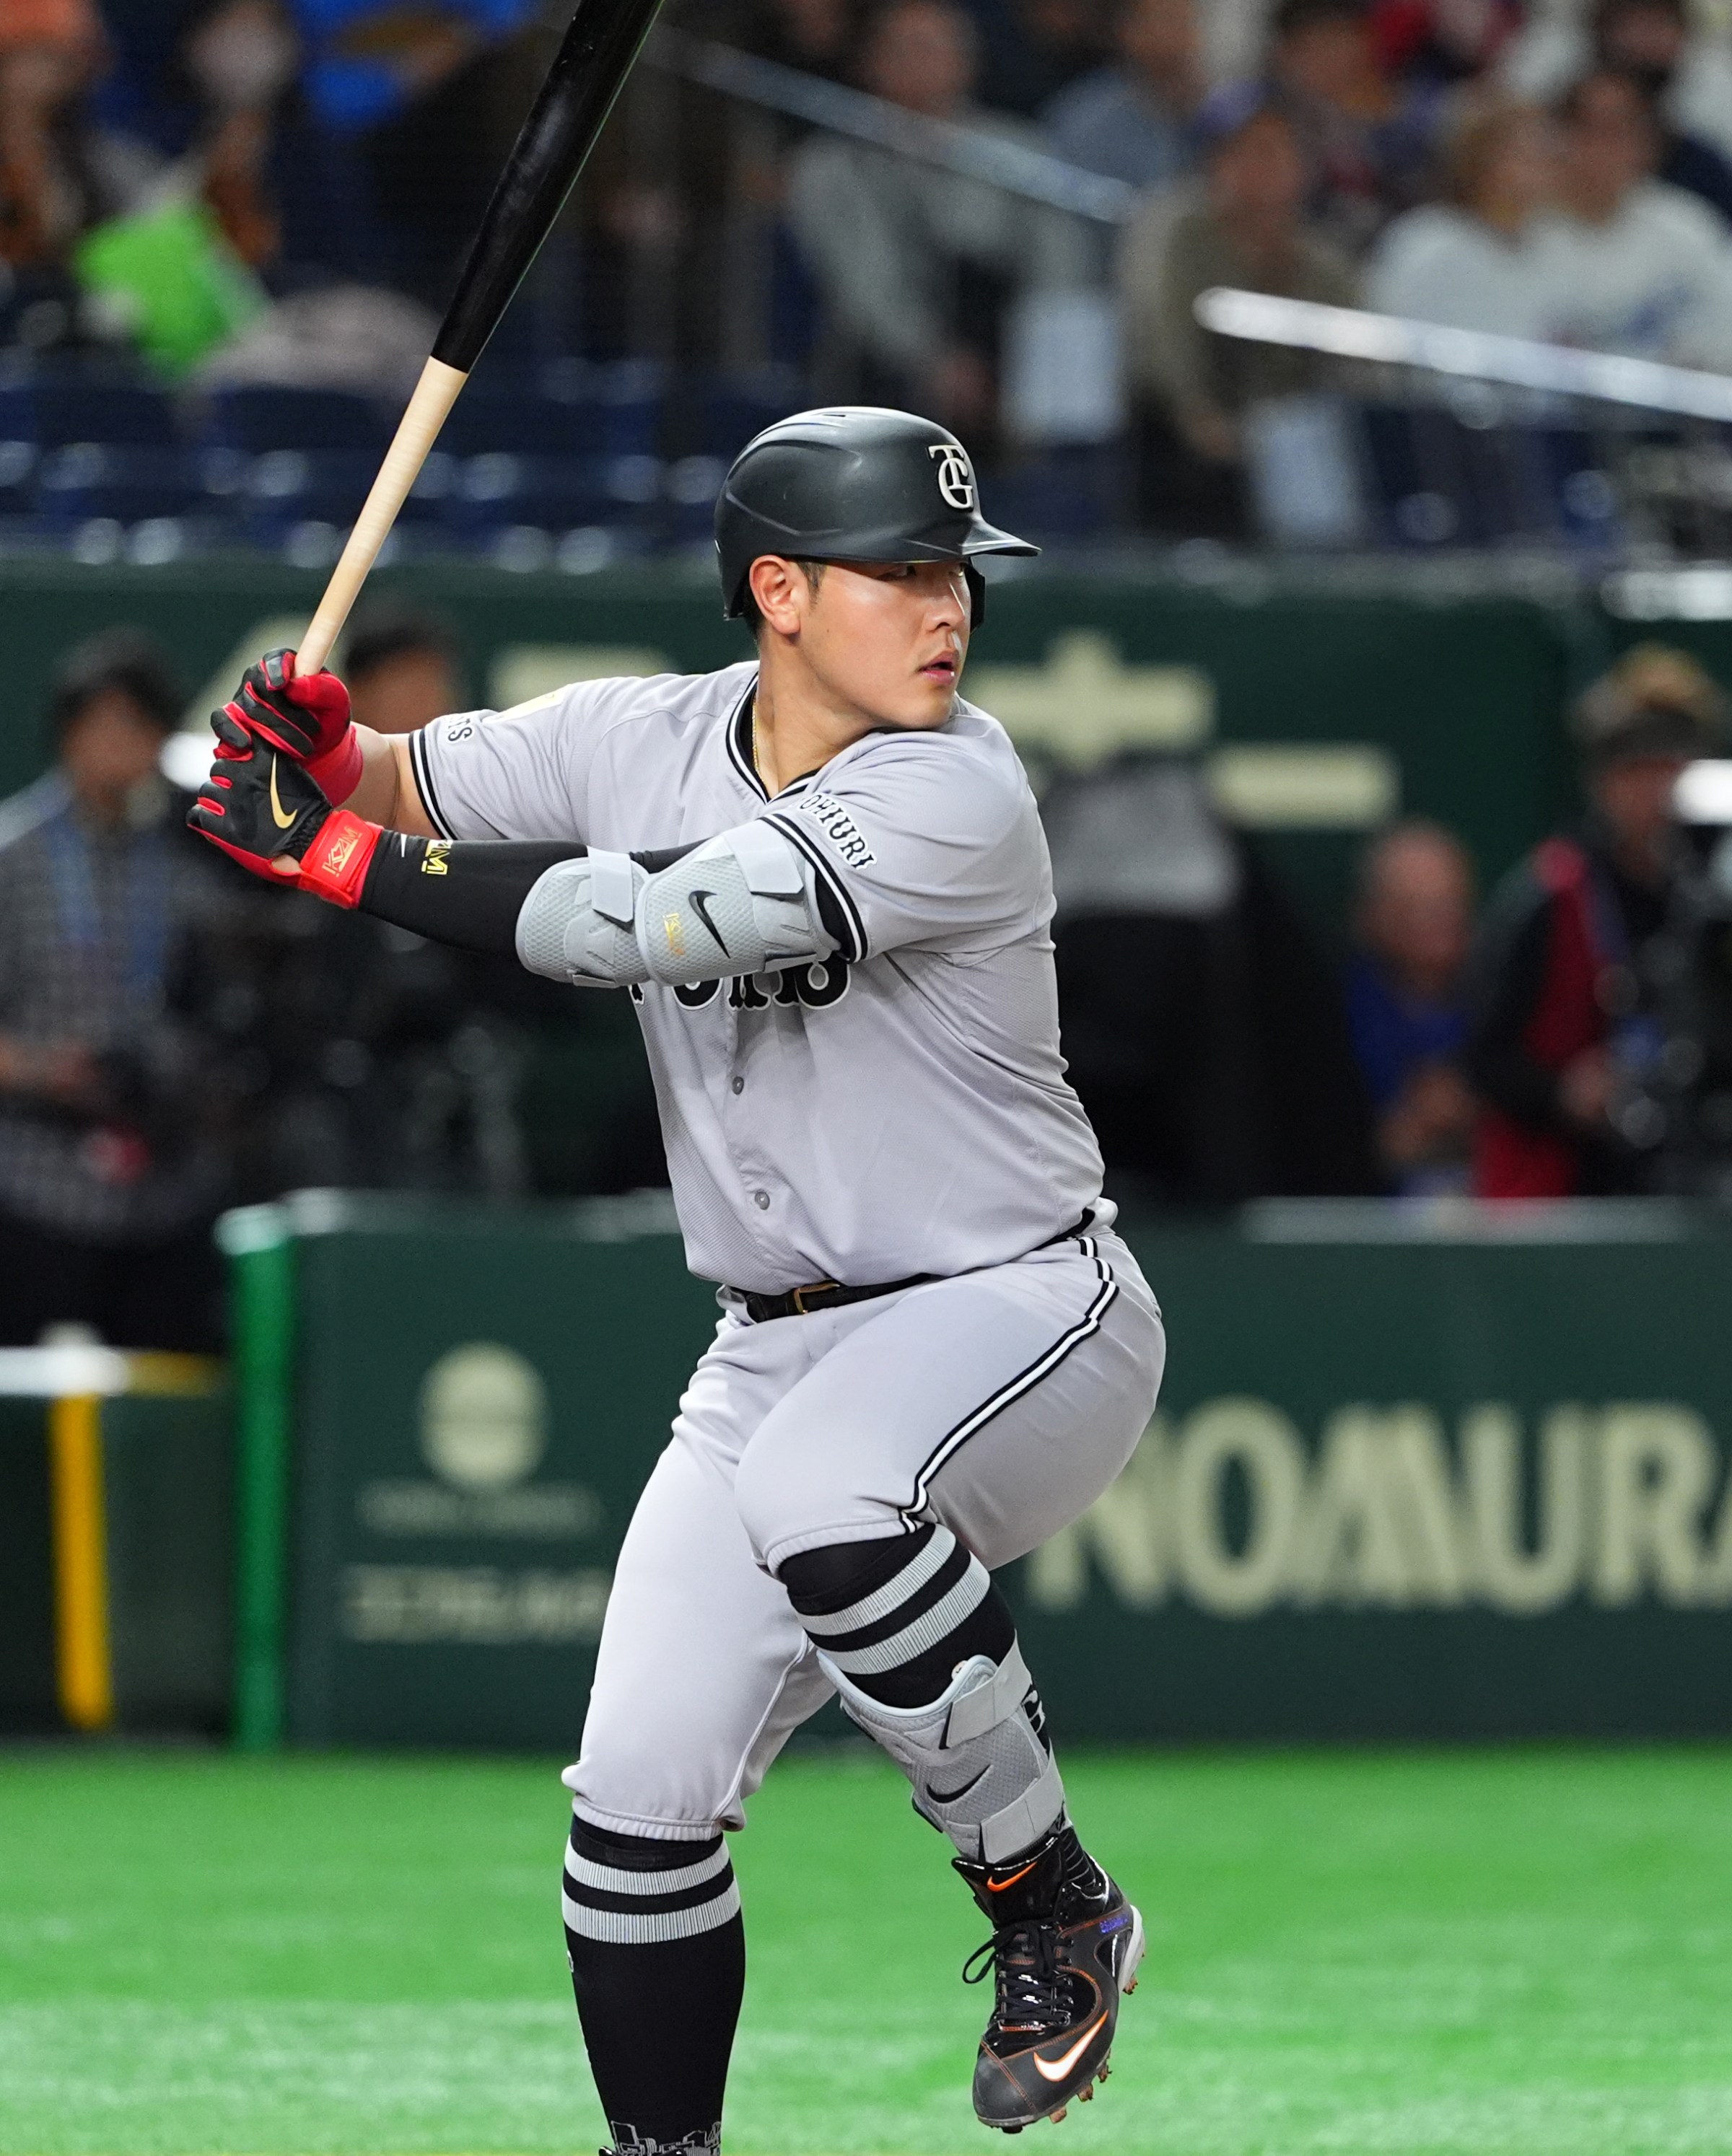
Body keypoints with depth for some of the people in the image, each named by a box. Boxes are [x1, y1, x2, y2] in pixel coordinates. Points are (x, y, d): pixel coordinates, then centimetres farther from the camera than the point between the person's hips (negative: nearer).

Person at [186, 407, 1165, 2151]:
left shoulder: (955, 798, -21)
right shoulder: (645, 741, 0)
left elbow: (674, 919, -30)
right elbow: (404, 792, 7)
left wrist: (342, 859, -27)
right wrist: (323, 747, -18)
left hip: (1024, 1313, -6)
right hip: (781, 1344, 6)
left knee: (816, 1497, -38)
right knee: (639, 1799, -2)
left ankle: (1050, 1908, -19)